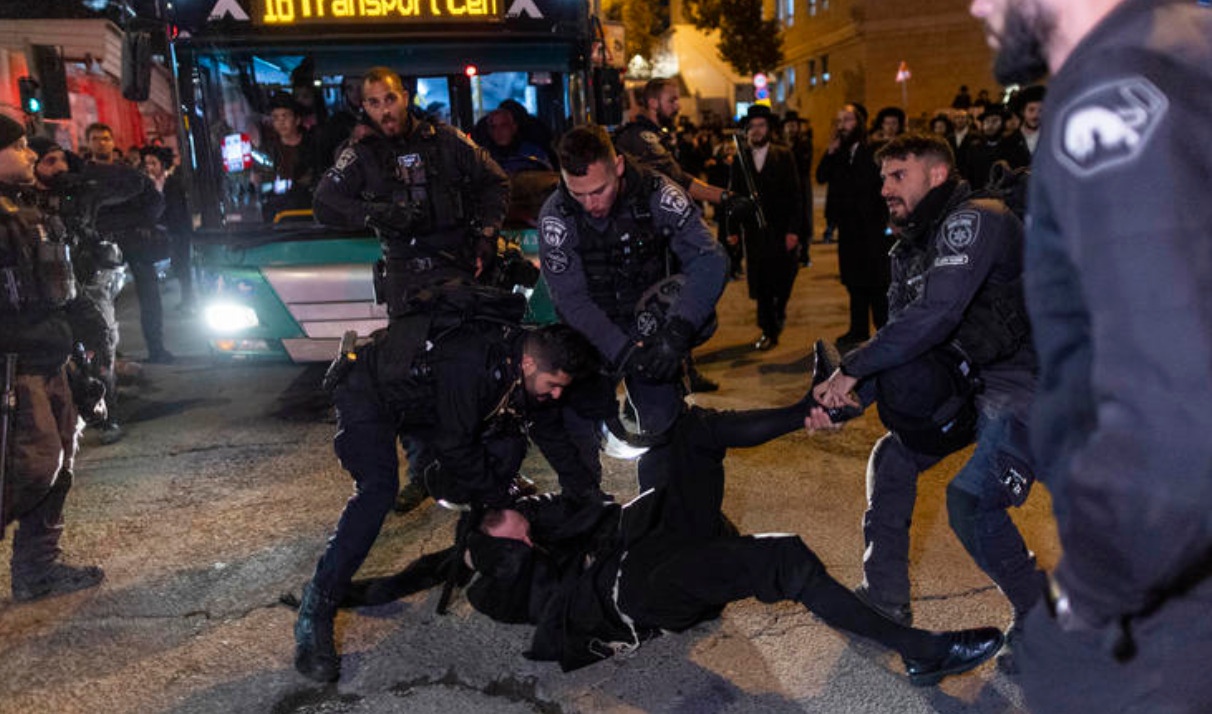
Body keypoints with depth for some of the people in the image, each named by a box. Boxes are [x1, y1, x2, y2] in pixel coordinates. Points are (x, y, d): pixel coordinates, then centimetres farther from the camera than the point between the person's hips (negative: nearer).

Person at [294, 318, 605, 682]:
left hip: (424, 405, 8)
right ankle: (314, 617, -26)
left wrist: (587, 490, 3)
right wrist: (498, 506, -19)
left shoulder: (526, 368, -13)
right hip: (368, 396, -8)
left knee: (507, 449, -2)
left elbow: (548, 431, 3)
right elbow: (457, 448, -31)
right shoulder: (469, 365, -39)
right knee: (378, 489, -31)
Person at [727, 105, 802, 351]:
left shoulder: (784, 156, 1)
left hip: (781, 230, -1)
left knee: (783, 279, 0)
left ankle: (779, 309, 31)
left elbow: (794, 195, -2)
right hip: (754, 231, 1)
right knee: (760, 284, 3)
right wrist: (733, 229, 0)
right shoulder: (740, 159, 7)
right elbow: (734, 194, 7)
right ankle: (769, 330, 16)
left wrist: (793, 229, -10)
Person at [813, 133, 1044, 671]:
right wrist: (848, 397, -8)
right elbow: (899, 336, 8)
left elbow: (935, 316, -31)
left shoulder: (974, 221, -19)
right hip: (968, 382, 10)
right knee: (892, 461, 7)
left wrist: (851, 368, -25)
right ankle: (885, 597, 19)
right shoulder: (910, 251, 10)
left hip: (1022, 381, -9)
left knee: (970, 498, -21)